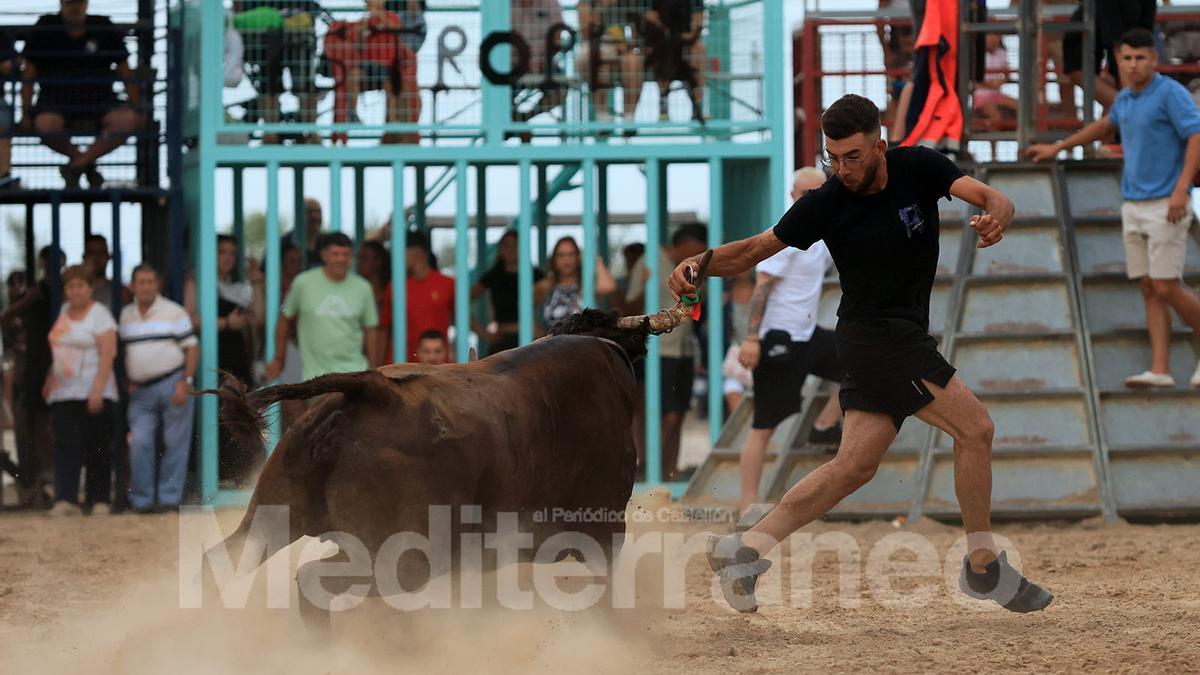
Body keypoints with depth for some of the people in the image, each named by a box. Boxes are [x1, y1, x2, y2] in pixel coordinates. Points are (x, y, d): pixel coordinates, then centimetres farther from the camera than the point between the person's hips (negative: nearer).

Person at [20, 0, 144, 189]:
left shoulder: (103, 27, 4)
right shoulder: (45, 28, 1)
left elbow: (125, 71, 10)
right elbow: (29, 72, 5)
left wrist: (135, 108, 7)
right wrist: (26, 111, -1)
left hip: (99, 101, 1)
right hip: (56, 101, -1)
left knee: (127, 120, -30)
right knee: (45, 124, -36)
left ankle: (76, 165, -16)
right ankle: (87, 163, -6)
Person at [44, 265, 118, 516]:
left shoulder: (99, 315, -5)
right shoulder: (65, 311, 16)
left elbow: (108, 354, -13)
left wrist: (98, 390, -21)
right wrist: (50, 381, 21)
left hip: (94, 394, -5)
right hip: (63, 394, 5)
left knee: (97, 448, -1)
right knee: (65, 446, -8)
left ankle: (100, 500, 6)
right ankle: (66, 500, -17)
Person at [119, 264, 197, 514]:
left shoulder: (174, 313, 2)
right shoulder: (125, 316, 12)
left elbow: (192, 348, 0)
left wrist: (185, 382, -11)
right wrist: (127, 383, 4)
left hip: (173, 385, -3)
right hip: (141, 391, 3)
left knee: (175, 443, -2)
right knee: (140, 443, -5)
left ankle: (170, 497, 4)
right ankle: (142, 499, 1)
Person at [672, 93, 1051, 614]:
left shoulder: (919, 168, -5)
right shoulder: (825, 204, -11)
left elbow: (989, 197, -17)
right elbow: (757, 248, -3)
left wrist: (996, 216, -41)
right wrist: (698, 265, -20)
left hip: (904, 339, 5)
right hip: (873, 334, -5)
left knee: (853, 467, 1)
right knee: (975, 428, -14)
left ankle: (744, 549, 3)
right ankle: (984, 566, -5)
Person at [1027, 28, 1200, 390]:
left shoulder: (1171, 93, -12)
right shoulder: (1127, 98, 12)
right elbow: (1105, 125, 33)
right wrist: (1057, 147, 37)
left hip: (1167, 206, -8)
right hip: (1135, 207, 8)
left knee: (1166, 289, -10)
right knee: (1150, 290, 1)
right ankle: (1160, 370, -2)